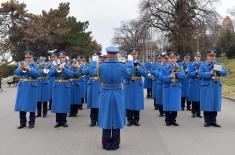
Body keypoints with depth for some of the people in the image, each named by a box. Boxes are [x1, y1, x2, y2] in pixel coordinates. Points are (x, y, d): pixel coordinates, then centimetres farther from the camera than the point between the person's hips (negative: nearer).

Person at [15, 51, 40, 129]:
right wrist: (21, 68, -18)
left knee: (31, 104, -2)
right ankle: (22, 122, 12)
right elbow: (17, 72, 0)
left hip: (31, 87, -3)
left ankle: (31, 123, 8)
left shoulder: (35, 65, 4)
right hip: (22, 86, 3)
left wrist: (29, 69, -22)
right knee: (21, 104, 2)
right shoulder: (21, 64, 13)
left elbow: (37, 74, -13)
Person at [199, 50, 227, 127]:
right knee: (206, 105, -1)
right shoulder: (203, 65, 4)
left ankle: (213, 121, 14)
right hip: (206, 87, -2)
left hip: (216, 87, 3)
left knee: (215, 104, 5)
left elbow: (225, 72, -2)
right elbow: (201, 74, -11)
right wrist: (210, 73, -23)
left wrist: (218, 70, -21)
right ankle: (207, 121, 9)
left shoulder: (219, 64, 12)